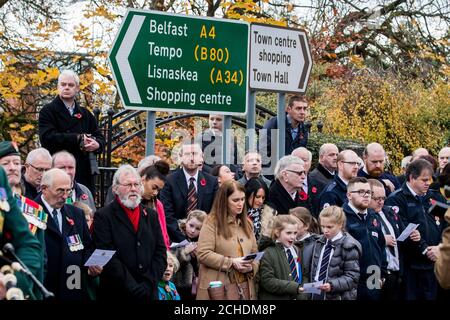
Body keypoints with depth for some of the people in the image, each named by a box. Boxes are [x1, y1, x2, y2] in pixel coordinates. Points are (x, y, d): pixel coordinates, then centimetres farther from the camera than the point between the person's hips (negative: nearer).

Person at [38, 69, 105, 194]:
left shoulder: (85, 114, 20)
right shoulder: (48, 111, 4)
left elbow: (100, 137, 18)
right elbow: (47, 137, -10)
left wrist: (97, 144, -8)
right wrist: (78, 139, -11)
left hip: (85, 173, 5)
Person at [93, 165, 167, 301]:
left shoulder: (151, 215, 9)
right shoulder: (103, 217, -6)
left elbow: (160, 252, 4)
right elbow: (109, 259, -14)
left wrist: (148, 285, -10)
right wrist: (135, 290, -17)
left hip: (149, 293, 4)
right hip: (116, 294, -4)